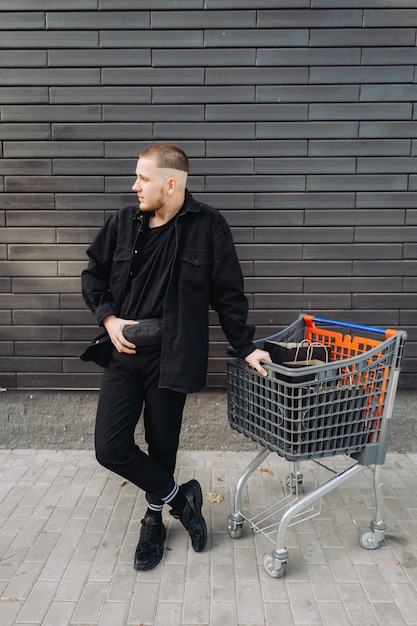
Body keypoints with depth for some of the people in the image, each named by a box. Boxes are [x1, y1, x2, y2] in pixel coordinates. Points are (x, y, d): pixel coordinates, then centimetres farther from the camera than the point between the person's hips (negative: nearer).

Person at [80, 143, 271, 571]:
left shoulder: (207, 226, -7)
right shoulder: (124, 221, 3)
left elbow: (228, 294, 0)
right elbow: (94, 273, 13)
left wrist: (245, 347, 1)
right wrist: (108, 318, -2)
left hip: (171, 355, -3)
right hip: (124, 352, 4)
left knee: (162, 447, 10)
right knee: (110, 447, -1)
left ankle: (154, 521, 39)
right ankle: (180, 497, 23)